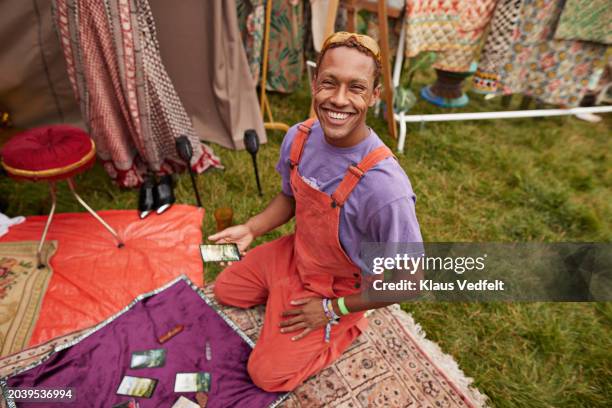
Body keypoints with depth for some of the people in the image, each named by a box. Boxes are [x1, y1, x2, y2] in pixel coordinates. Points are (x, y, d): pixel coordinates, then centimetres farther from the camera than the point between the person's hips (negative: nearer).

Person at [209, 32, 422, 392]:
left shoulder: (386, 188, -38)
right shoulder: (299, 137, -17)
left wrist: (333, 310, -16)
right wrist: (250, 229, -12)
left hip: (338, 288, -6)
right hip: (294, 254, 6)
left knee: (267, 375, 1)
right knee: (224, 290, 20)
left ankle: (348, 325, 14)